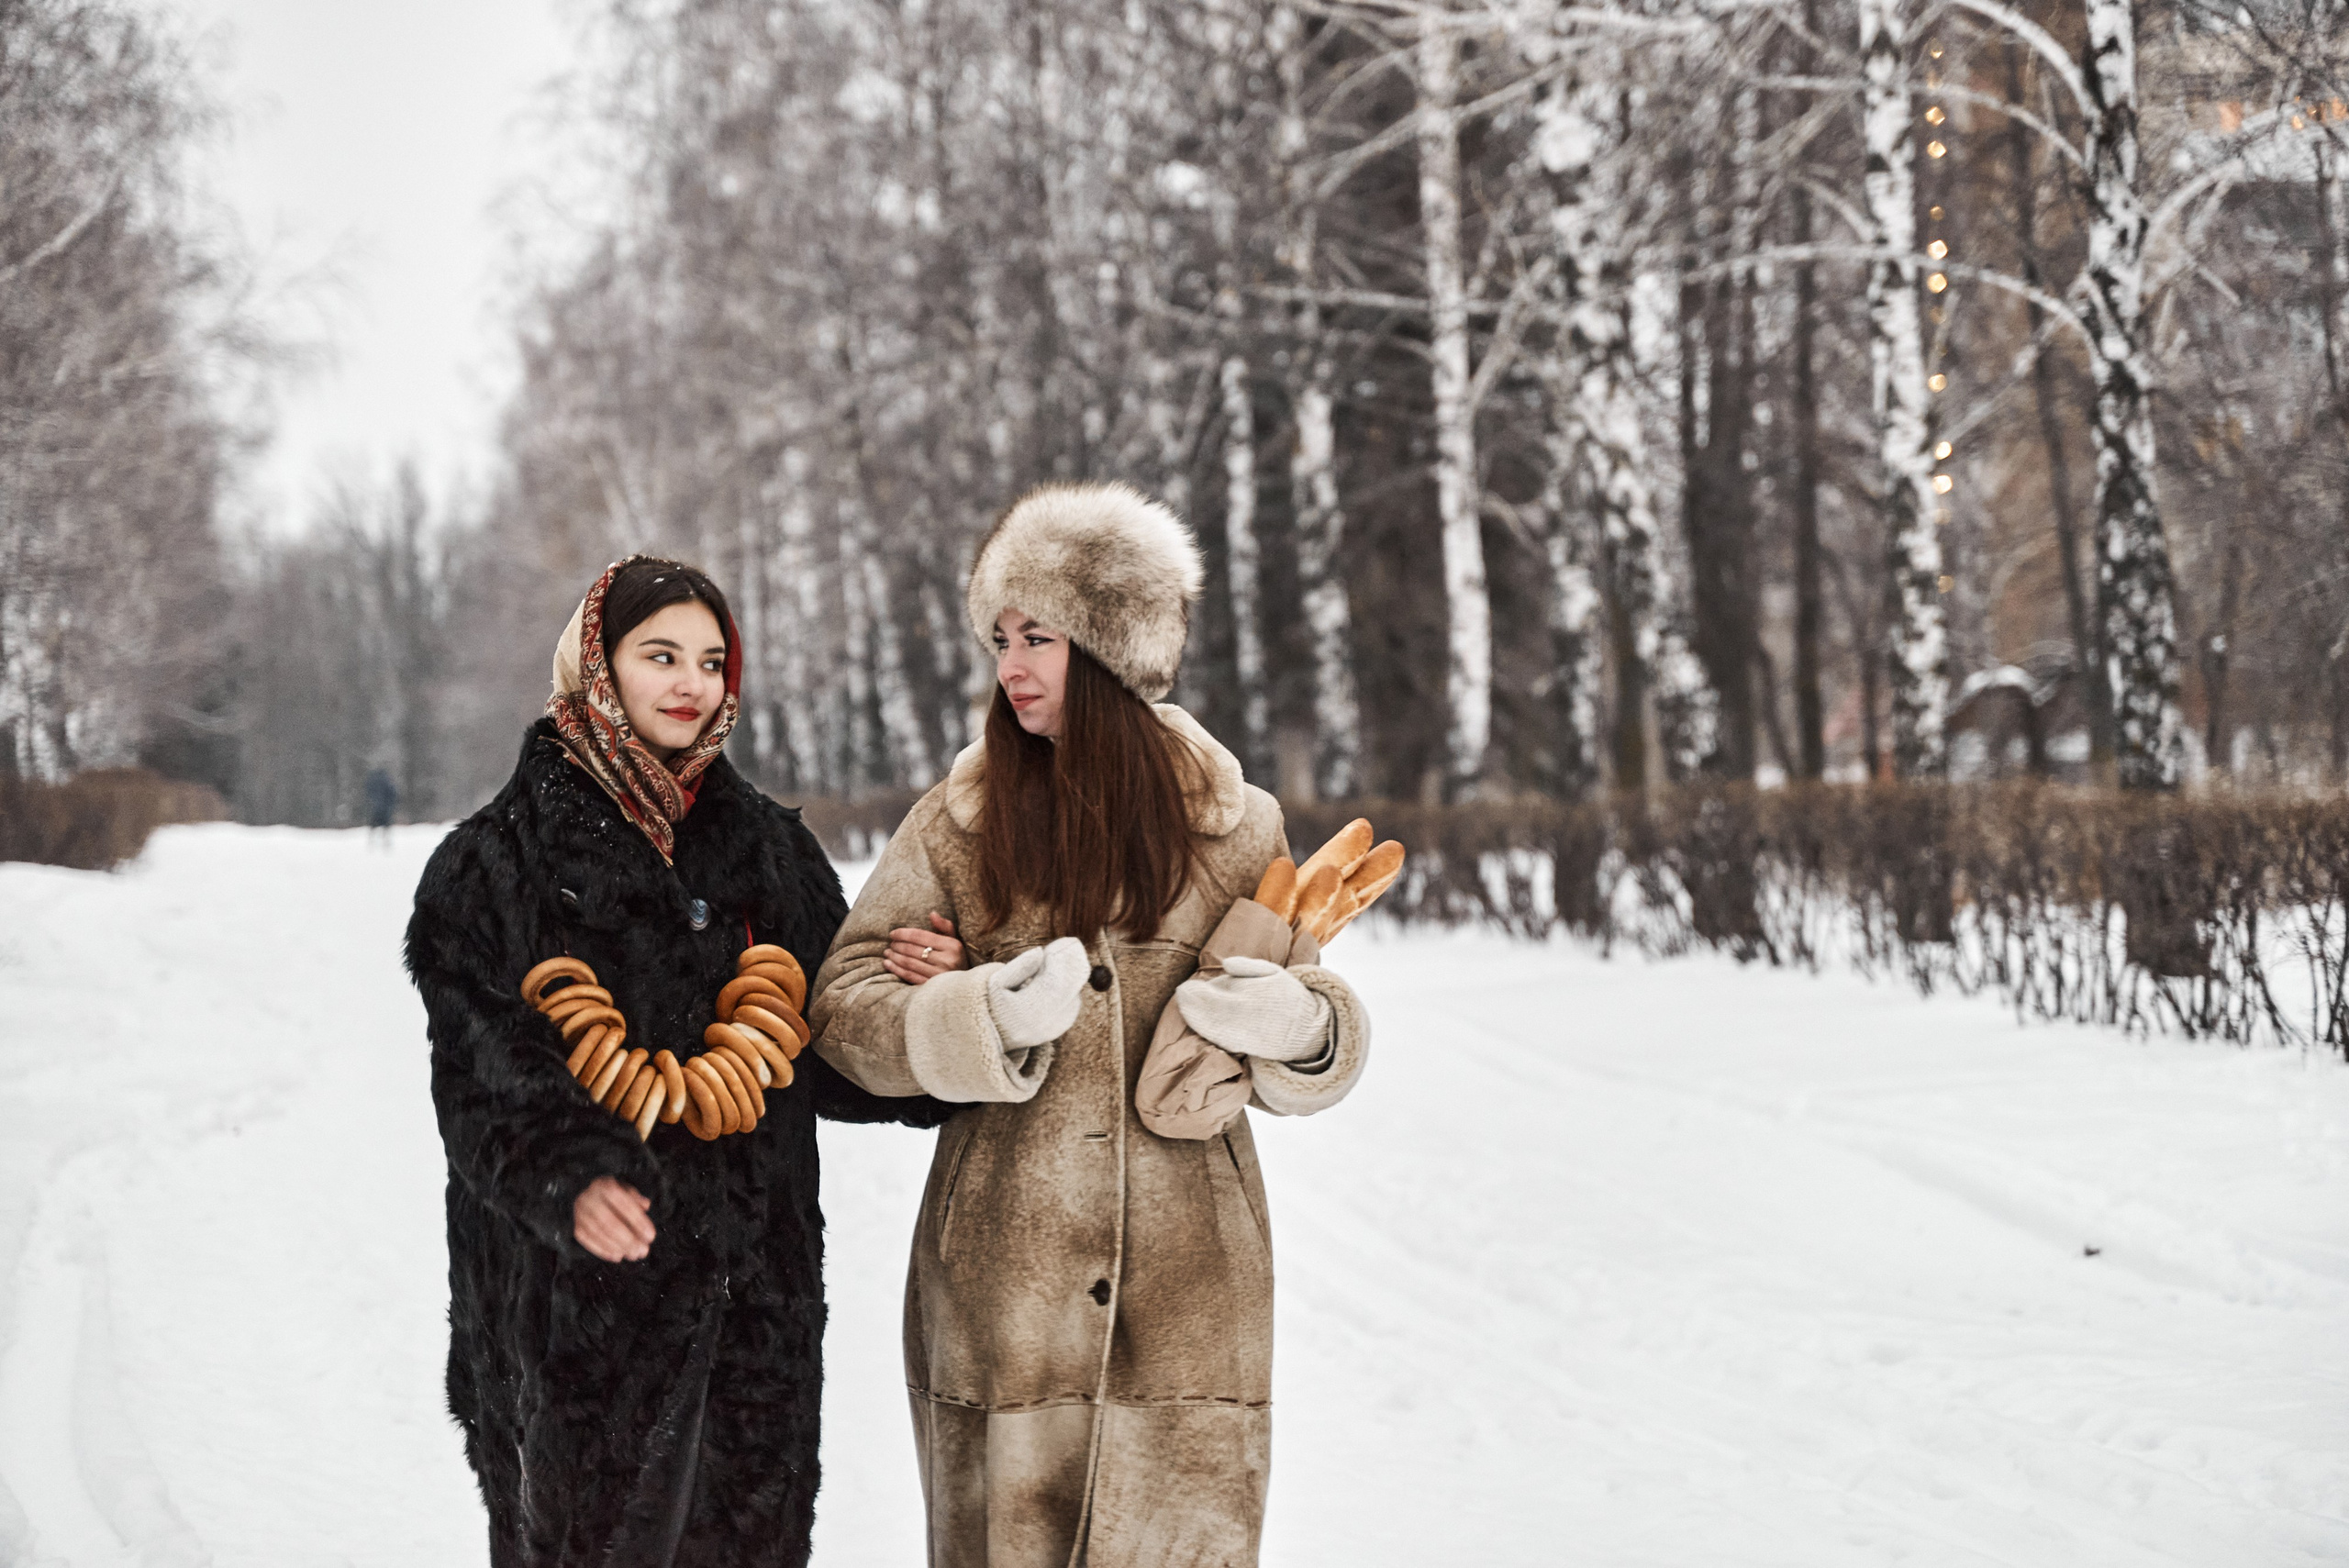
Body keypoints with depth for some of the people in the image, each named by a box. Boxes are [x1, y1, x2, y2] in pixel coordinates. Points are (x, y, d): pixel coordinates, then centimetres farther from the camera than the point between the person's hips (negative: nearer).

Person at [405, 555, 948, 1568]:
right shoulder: (500, 857, -1)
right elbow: (483, 1069, -10)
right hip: (581, 1294, -4)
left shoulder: (770, 849, 14)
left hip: (756, 1293, 4)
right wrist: (566, 1177, -28)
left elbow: (829, 1047, 14)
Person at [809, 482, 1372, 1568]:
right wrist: (989, 1017, -19)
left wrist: (1301, 1029, -14)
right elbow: (845, 1003, -2)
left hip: (1188, 1285, 0)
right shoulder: (962, 823, 4)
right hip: (1007, 1286, 0)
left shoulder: (1228, 824, 5)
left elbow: (1310, 1055, 9)